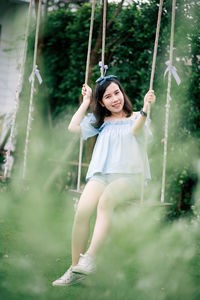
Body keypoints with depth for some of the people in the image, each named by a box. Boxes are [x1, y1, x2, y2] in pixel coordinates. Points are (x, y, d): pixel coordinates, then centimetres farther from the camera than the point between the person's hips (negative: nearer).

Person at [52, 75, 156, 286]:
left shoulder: (135, 117, 12)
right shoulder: (101, 122, 24)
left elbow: (136, 129, -11)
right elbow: (73, 127, 14)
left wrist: (145, 108, -28)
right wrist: (86, 101, 19)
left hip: (129, 176, -3)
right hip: (101, 174, 3)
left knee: (105, 201, -37)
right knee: (82, 211, -25)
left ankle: (90, 258, -39)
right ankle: (75, 269, -20)